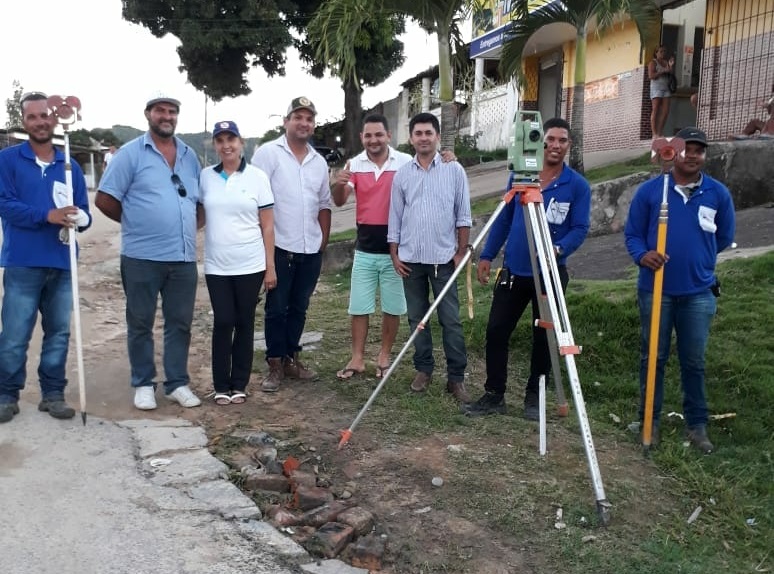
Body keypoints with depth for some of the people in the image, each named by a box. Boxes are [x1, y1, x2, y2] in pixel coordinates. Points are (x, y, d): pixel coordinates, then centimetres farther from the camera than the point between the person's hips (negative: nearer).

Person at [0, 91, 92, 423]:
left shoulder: (70, 166, 10)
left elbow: (83, 213, 9)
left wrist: (77, 219, -14)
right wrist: (47, 215, -22)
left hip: (62, 264, 4)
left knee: (59, 333, 9)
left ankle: (53, 394, 20)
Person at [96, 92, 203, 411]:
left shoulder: (189, 155, 12)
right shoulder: (130, 153, -3)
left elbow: (199, 199, 20)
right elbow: (105, 199, -4)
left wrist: (185, 227, 8)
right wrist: (136, 223, 4)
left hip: (184, 256, 4)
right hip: (142, 256, -4)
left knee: (180, 322, 10)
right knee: (140, 323, 7)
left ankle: (178, 383, 22)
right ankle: (143, 384, 20)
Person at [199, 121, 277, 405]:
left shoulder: (257, 177, -2)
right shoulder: (205, 176, 4)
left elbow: (267, 225, -1)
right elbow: (198, 219, 11)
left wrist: (270, 267, -4)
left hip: (250, 265, -1)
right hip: (216, 266, 1)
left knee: (244, 323, 6)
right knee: (222, 323, 2)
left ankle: (239, 384, 18)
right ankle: (221, 385, 16)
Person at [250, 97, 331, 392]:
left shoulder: (319, 161, 12)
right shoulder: (268, 153, -6)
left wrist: (324, 239, 11)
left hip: (311, 249, 5)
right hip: (280, 247, -5)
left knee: (299, 308, 13)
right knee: (276, 308, 4)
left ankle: (291, 358, 25)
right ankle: (275, 364, 13)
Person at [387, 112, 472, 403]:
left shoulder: (454, 170, 0)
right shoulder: (402, 174, 6)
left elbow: (463, 216, 0)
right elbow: (395, 217, 8)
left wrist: (461, 252, -4)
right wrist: (394, 253, 3)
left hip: (443, 257, -2)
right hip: (411, 258, 3)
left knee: (451, 320, -1)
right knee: (417, 318, 10)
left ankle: (456, 377, 7)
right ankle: (423, 368, 24)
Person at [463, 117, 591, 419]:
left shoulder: (578, 185, -4)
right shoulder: (519, 175, 4)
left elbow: (580, 228, -9)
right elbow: (504, 218, 9)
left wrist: (558, 249, -28)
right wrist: (487, 255, 4)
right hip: (513, 270, 2)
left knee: (543, 337, 8)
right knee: (496, 331, 1)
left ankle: (534, 396, 24)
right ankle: (493, 395, 13)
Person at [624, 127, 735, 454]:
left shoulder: (718, 194, 2)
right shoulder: (650, 190, -2)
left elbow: (724, 238, 13)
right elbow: (632, 233, 1)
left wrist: (696, 257, 10)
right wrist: (642, 255, -17)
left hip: (699, 292, 1)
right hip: (655, 289, -1)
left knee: (693, 361, 9)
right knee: (653, 357, 7)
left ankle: (696, 424, 22)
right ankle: (650, 420, 20)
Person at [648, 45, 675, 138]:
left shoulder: (666, 62, 19)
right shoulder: (653, 62, 2)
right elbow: (651, 76, -11)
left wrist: (671, 66, 1)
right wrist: (663, 71, -14)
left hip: (666, 88, 6)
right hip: (656, 88, -6)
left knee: (665, 111, -2)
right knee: (655, 111, -10)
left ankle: (660, 133, 2)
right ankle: (654, 134, -12)